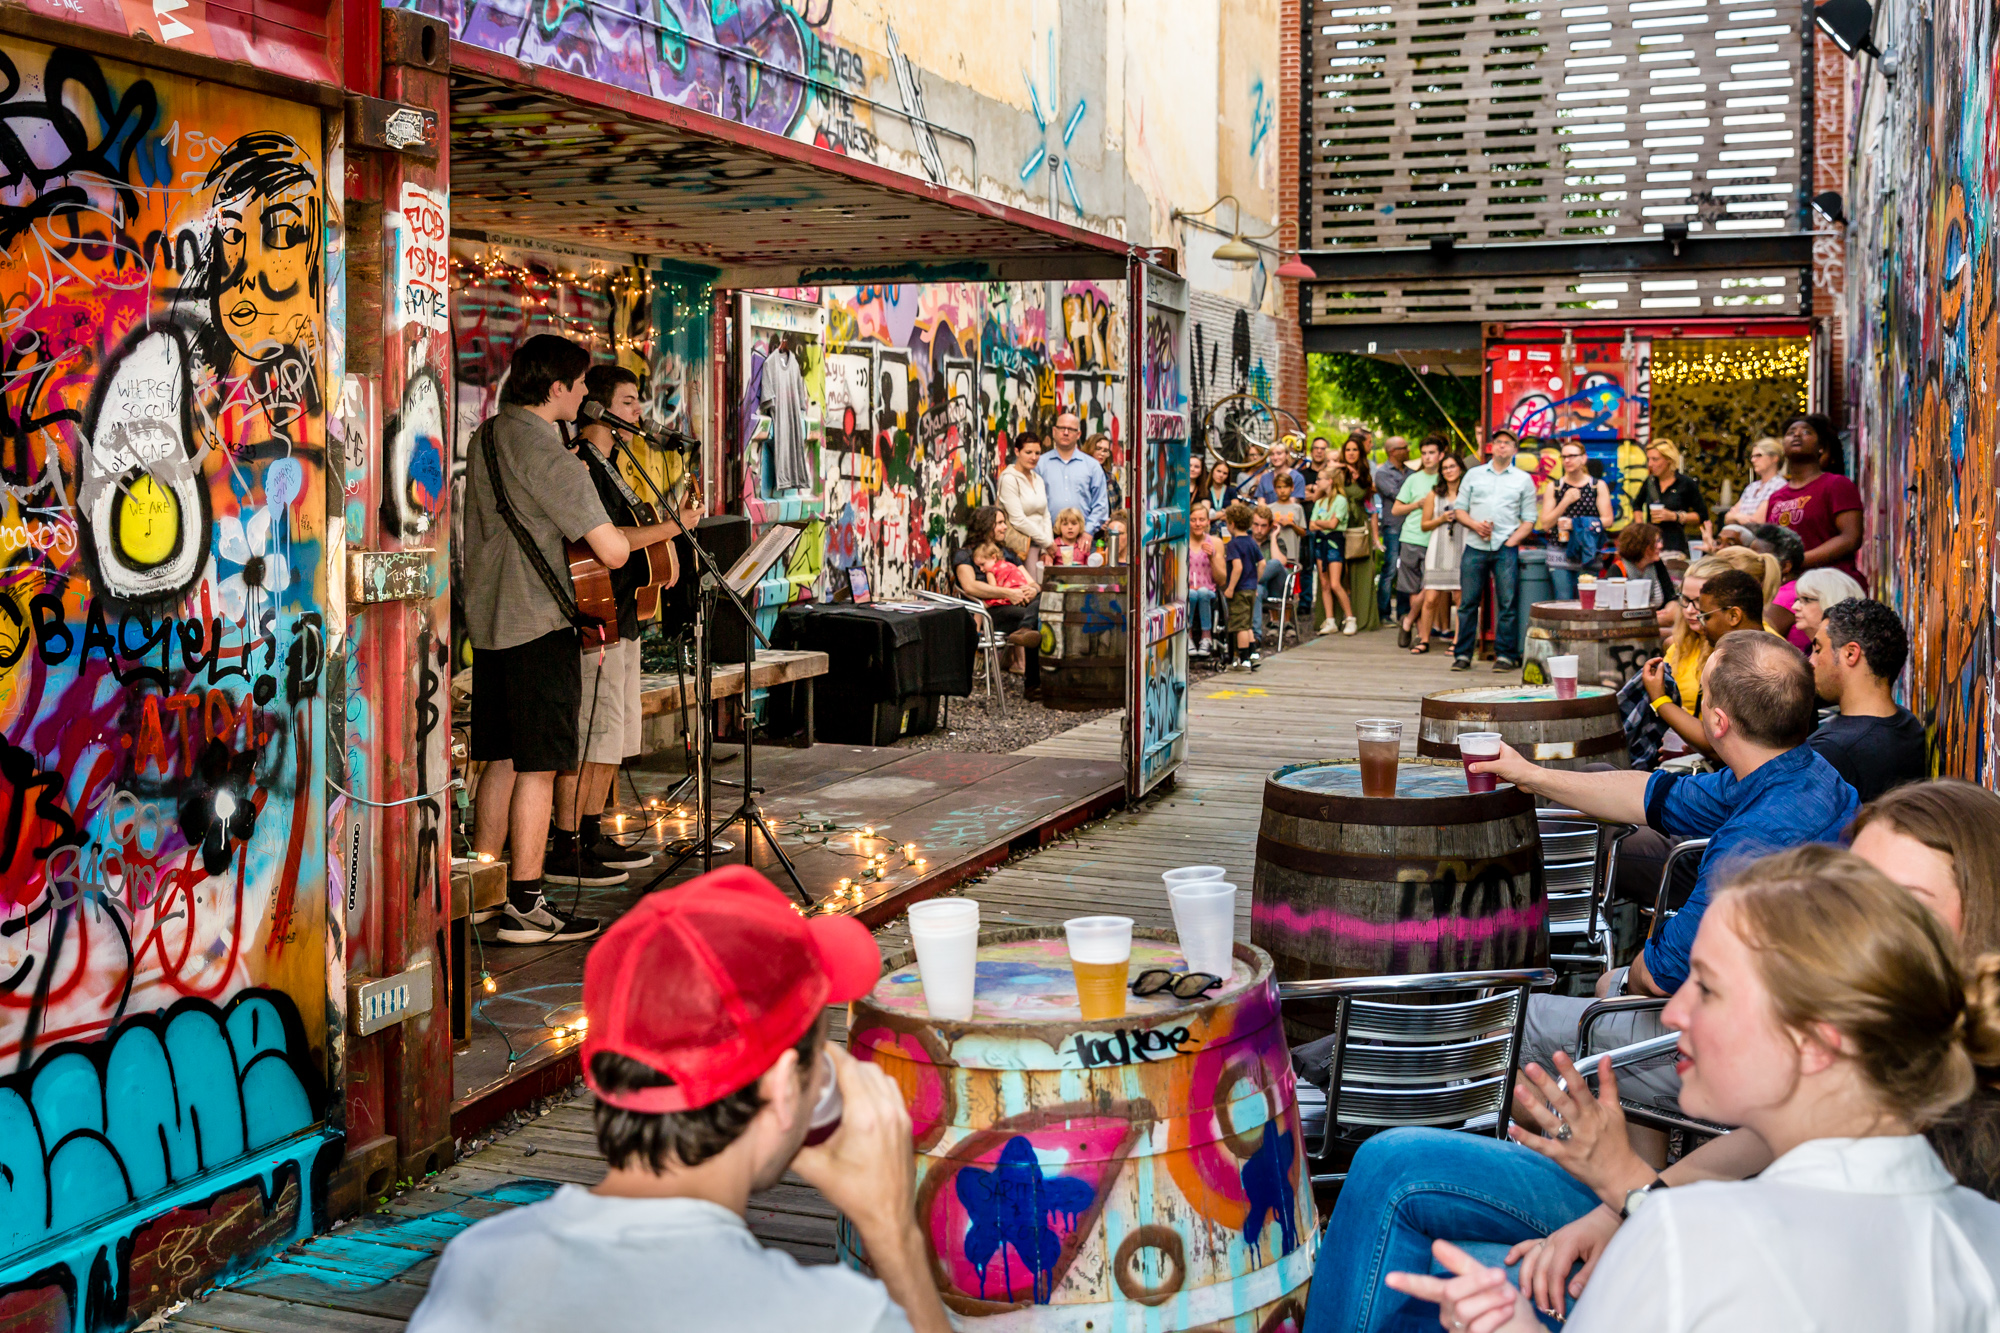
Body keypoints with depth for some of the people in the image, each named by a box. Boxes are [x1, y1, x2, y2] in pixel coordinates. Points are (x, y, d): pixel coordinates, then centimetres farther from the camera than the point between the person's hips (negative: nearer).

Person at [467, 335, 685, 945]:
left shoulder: (486, 438, 11)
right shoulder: (550, 455, -17)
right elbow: (613, 550, -21)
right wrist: (669, 527, -5)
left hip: (488, 621, 9)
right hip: (541, 626, -9)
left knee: (500, 760, 15)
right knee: (538, 766, -3)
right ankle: (524, 906, 1)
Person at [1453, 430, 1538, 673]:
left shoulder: (1523, 479, 11)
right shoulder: (1474, 475, 14)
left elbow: (1529, 520, 7)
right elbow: (1460, 509, 12)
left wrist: (1512, 541, -6)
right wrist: (1475, 525, -6)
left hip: (1506, 549, -1)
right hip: (1475, 546, 1)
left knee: (1507, 603, -3)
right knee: (1468, 602, 0)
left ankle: (1505, 655, 2)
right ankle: (1462, 655, 5)